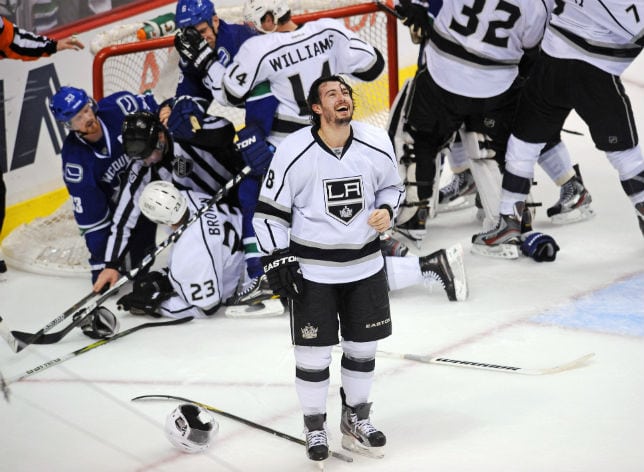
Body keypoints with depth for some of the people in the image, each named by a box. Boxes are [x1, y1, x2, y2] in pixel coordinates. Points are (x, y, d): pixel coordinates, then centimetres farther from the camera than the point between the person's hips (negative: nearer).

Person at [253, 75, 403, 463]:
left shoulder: (376, 144, -6)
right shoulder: (294, 152, -14)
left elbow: (391, 186, 12)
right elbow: (270, 209, -7)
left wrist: (387, 210, -8)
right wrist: (276, 259, -11)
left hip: (365, 265, 3)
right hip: (311, 268, -3)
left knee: (363, 346, 14)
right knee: (313, 352, 3)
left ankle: (356, 420, 33)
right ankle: (315, 427, 22)